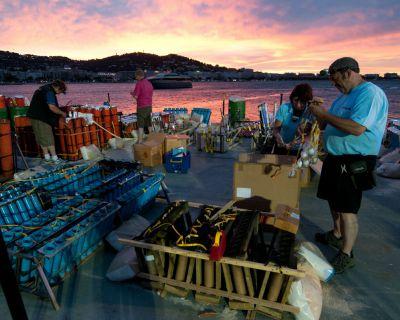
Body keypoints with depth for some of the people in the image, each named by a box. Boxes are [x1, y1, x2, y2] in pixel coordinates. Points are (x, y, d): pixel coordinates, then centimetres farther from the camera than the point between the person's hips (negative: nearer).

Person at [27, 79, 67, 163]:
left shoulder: (44, 88, 16)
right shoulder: (49, 92, -17)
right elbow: (52, 107, -27)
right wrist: (62, 113, -12)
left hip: (36, 116, 10)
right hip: (41, 117, -10)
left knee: (42, 137, 13)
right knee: (49, 138, -7)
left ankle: (47, 156, 20)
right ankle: (54, 157, -4)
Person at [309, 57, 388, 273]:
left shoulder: (370, 93, -16)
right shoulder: (344, 96, 15)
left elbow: (357, 128, -30)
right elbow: (327, 125, 19)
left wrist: (324, 114, -23)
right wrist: (318, 113, -2)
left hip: (353, 162, -10)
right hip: (335, 158, 10)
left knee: (347, 210, -5)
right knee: (334, 200, 21)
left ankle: (346, 255, 9)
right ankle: (337, 235, 40)